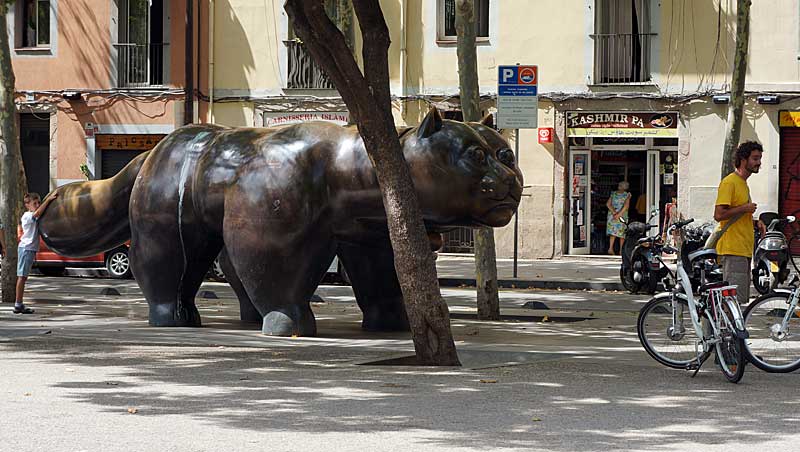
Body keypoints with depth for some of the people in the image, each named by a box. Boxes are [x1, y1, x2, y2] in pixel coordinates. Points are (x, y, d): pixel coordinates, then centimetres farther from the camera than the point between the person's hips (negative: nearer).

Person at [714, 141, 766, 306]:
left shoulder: (743, 183, 20)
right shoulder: (729, 182, -10)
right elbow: (719, 214, -19)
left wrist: (755, 222, 14)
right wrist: (744, 208, -15)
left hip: (744, 250, 10)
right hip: (733, 250, -10)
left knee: (742, 300, 10)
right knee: (734, 299, -14)